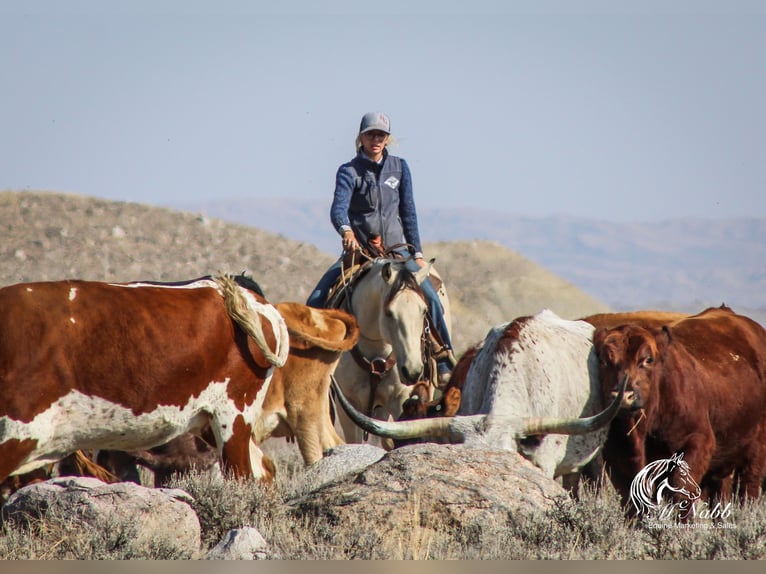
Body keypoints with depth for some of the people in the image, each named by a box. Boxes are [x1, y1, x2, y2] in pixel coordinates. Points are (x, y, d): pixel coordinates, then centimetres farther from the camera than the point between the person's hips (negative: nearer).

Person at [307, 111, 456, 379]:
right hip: (358, 250, -1)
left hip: (397, 249, 1)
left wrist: (417, 253, 5)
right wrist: (346, 231, -40)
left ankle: (444, 362, -9)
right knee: (316, 301, -16)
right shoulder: (349, 171, -2)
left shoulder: (400, 168, 8)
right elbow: (339, 207, -19)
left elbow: (408, 212, 11)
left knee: (430, 296, -19)